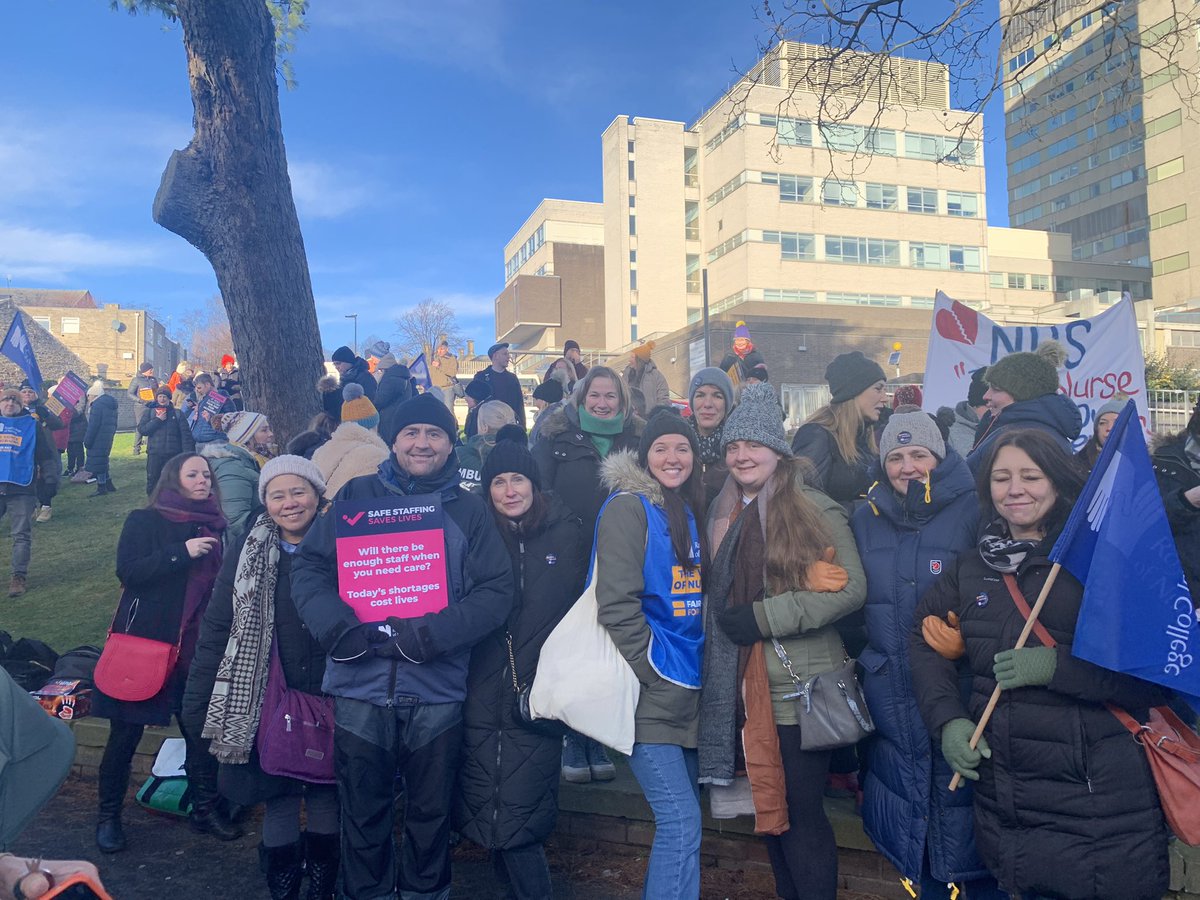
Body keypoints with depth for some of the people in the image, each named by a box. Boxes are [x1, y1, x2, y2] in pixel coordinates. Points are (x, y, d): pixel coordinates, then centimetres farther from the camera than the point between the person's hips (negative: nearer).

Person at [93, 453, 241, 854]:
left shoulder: (213, 527, 9)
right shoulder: (145, 521, -2)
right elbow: (127, 570, -15)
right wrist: (182, 552, -21)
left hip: (196, 644, 3)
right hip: (144, 640, -3)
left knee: (200, 728, 3)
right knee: (125, 733, 6)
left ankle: (205, 808, 20)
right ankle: (108, 816, 24)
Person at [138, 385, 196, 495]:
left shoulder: (177, 413, 6)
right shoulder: (149, 412, 9)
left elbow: (186, 434, -1)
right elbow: (141, 430, -3)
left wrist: (188, 452, -11)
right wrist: (158, 420, -12)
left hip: (173, 453, 0)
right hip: (154, 453, 0)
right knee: (152, 479, 2)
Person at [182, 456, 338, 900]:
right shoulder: (246, 553, 1)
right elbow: (216, 629, 3)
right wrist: (197, 700, 0)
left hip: (328, 698, 0)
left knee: (326, 797, 10)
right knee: (278, 799, 9)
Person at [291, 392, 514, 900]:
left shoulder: (469, 511, 2)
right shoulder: (357, 497, 5)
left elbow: (496, 592, -5)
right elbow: (309, 568, 1)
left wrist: (429, 636, -18)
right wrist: (339, 627, -16)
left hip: (437, 689, 0)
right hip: (361, 686, 0)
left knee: (430, 814, 15)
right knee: (363, 813, 15)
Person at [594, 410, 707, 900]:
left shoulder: (689, 511, 14)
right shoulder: (629, 507, -9)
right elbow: (617, 603, -16)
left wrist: (694, 668, 11)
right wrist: (652, 674, -15)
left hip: (687, 688, 7)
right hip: (651, 691, -7)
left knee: (679, 817, 14)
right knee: (682, 820, -9)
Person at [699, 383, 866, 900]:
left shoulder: (815, 509, -8)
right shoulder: (723, 514, 9)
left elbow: (852, 589, -15)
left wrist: (763, 616, -18)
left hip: (800, 687, -5)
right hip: (744, 687, 6)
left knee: (801, 814, 3)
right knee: (767, 806, 17)